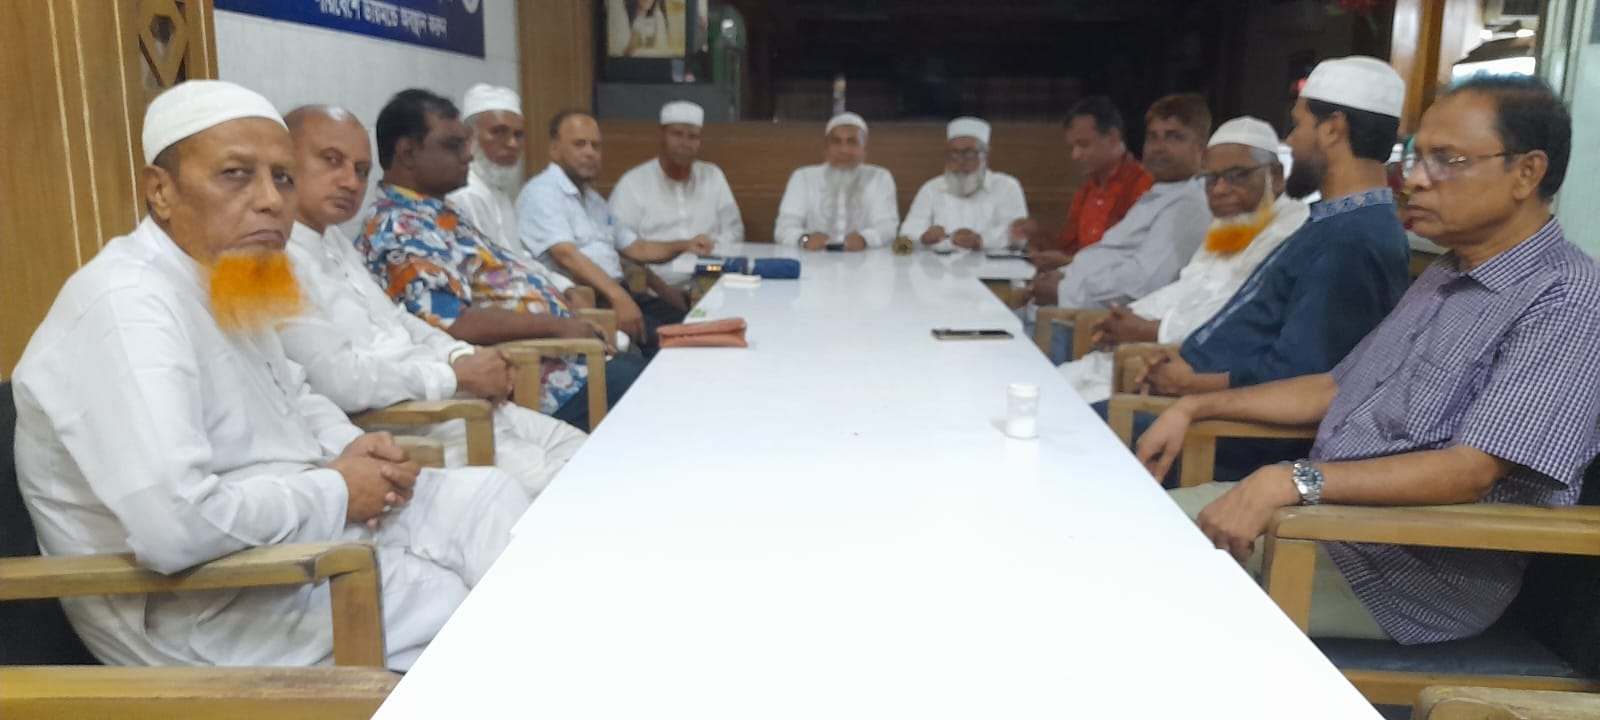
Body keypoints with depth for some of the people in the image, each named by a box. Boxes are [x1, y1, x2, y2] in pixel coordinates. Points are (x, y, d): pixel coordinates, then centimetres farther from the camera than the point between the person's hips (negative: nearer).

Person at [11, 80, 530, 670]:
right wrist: (334, 491, -19)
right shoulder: (129, 303, -24)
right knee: (467, 605, -11)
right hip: (204, 605, -9)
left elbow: (293, 398, 23)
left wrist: (351, 449, 1)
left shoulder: (223, 280, 8)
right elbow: (174, 526, -35)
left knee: (491, 495, 2)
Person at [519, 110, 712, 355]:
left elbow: (635, 247, 29)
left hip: (617, 292, 9)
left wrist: (683, 246, 12)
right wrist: (617, 297, -31)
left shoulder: (593, 197, 24)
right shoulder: (542, 192, -5)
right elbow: (566, 255, -19)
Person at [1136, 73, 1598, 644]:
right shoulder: (1445, 276, 14)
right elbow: (1338, 388, 18)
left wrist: (1292, 481, -34)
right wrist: (1196, 408, 10)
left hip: (1424, 570, -8)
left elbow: (1472, 471, -25)